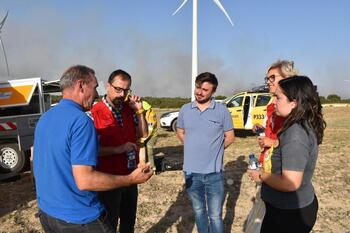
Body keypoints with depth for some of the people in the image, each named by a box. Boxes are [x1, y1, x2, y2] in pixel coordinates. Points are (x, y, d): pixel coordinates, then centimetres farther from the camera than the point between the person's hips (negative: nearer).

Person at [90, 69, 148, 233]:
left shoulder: (129, 109, 0)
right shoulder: (95, 113, -18)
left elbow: (143, 135, 6)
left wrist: (139, 111, -6)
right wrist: (119, 149, -25)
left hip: (130, 176, 6)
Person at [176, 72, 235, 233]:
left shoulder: (222, 110, -7)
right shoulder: (185, 110, 1)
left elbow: (230, 137, 1)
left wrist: (214, 150, 0)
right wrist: (193, 147, 5)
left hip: (214, 172, -2)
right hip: (191, 172, 3)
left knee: (215, 215, 9)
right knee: (199, 211, 21)